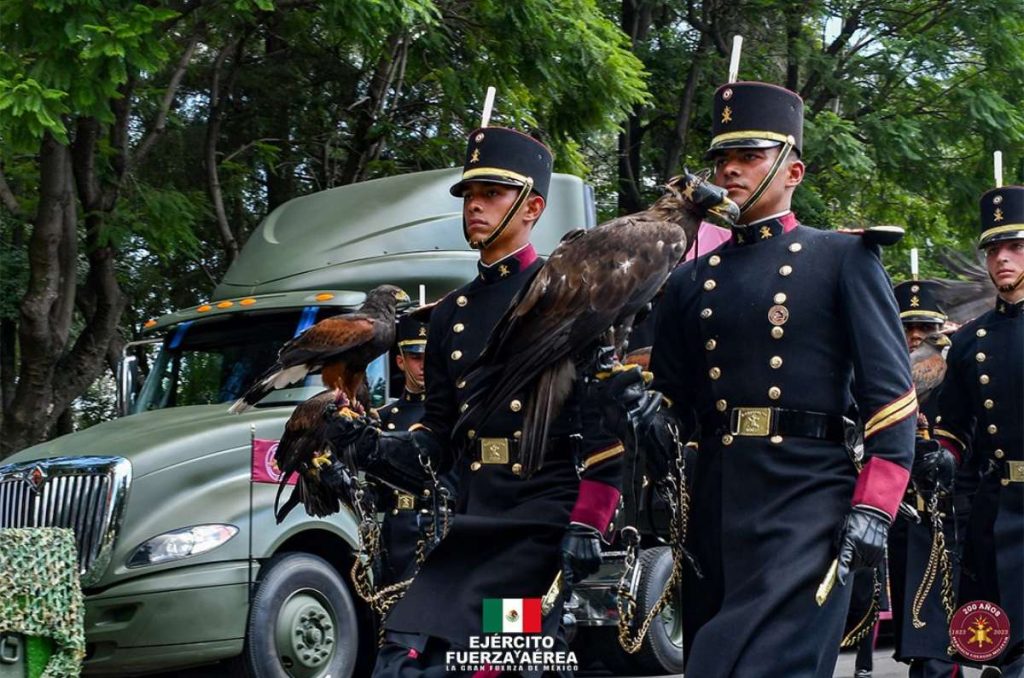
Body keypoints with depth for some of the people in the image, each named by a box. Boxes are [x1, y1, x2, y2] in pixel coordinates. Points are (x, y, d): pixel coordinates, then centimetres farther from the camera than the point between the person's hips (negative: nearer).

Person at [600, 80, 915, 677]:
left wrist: (873, 510, -13)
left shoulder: (843, 259, 3)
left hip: (805, 499, -5)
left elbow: (892, 396, -3)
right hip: (715, 504, 5)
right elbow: (675, 402, 18)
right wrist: (645, 410, -6)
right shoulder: (693, 281, 16)